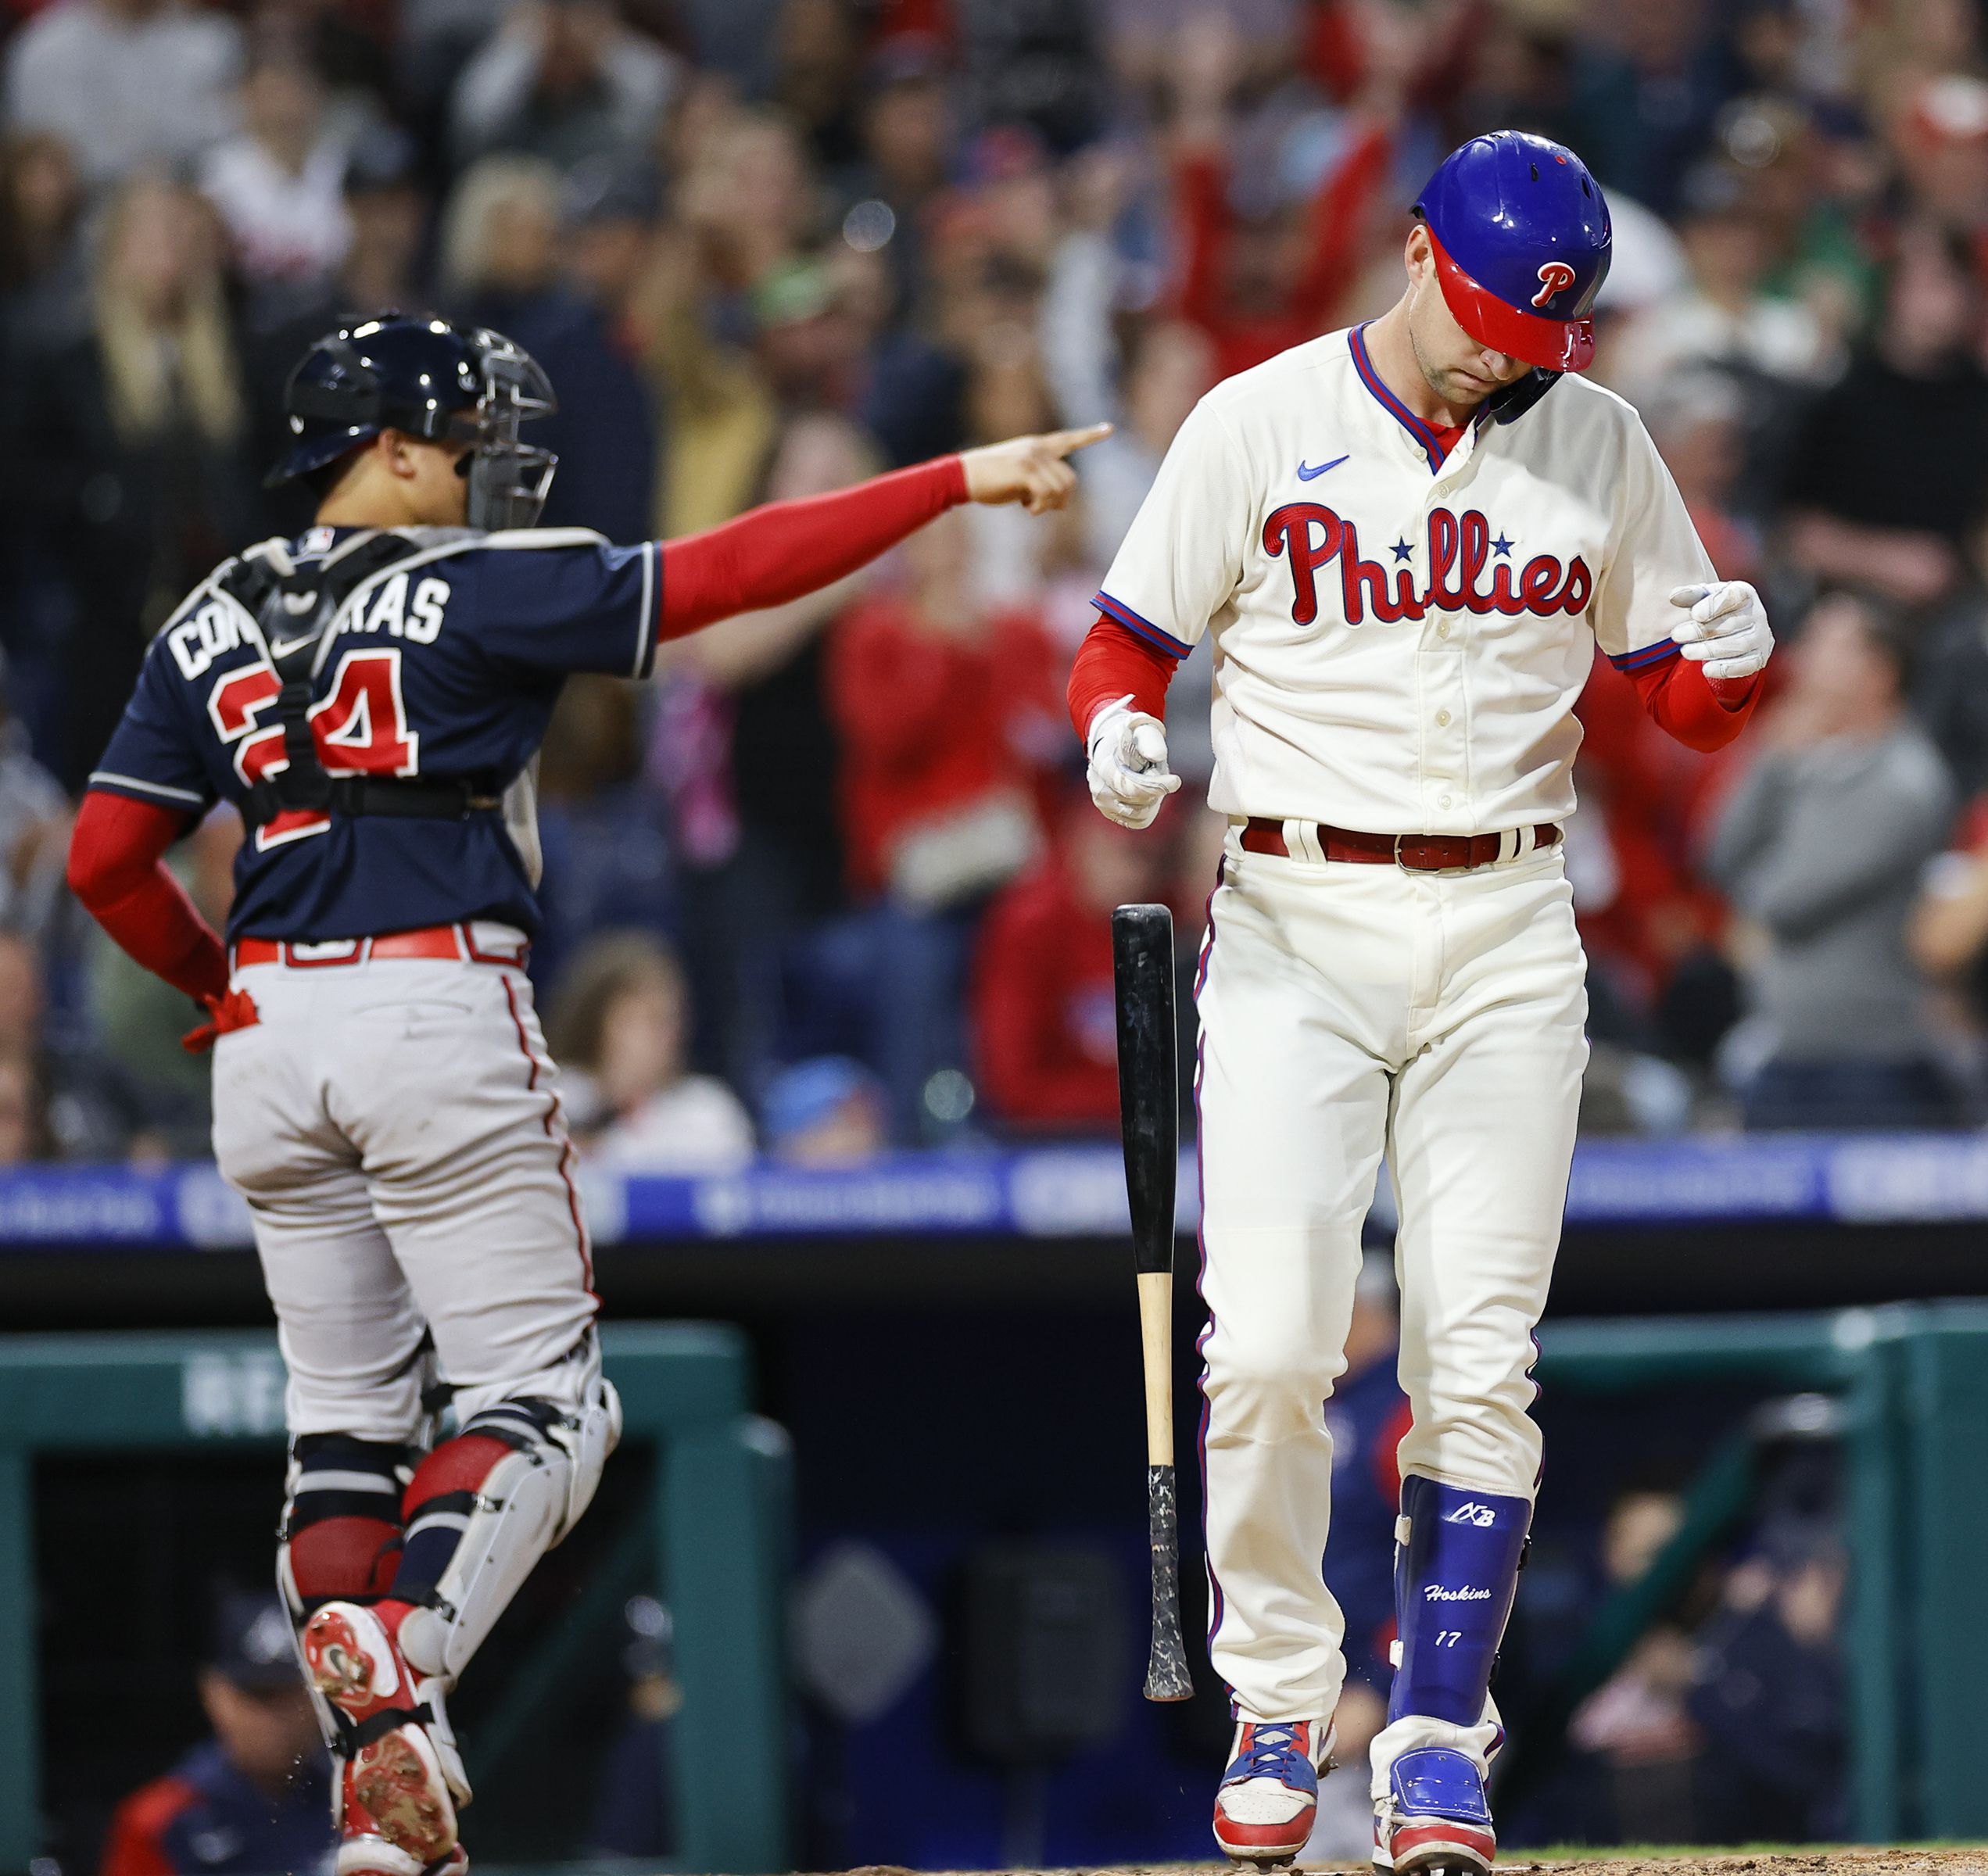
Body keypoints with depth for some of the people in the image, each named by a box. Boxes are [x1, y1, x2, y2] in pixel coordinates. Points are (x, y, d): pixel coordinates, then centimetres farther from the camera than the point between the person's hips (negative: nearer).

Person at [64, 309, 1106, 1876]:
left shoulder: (213, 623, 12)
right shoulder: (475, 591, -4)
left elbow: (106, 858, 8)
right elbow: (725, 574, -9)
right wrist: (963, 481, -7)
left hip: (268, 1032, 6)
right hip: (441, 1013, -6)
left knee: (345, 1421, 11)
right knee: (539, 1397, 0)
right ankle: (400, 1636, -27)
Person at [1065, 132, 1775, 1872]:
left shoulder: (1599, 442, 7)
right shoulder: (1261, 423, -1)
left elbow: (1677, 699, 11)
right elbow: (1125, 646, 4)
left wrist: (1734, 662, -12)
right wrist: (1119, 736, -18)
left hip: (1506, 932, 2)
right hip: (1296, 926, -2)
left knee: (1480, 1365, -1)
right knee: (1267, 1350, -11)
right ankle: (1277, 1708, 7)